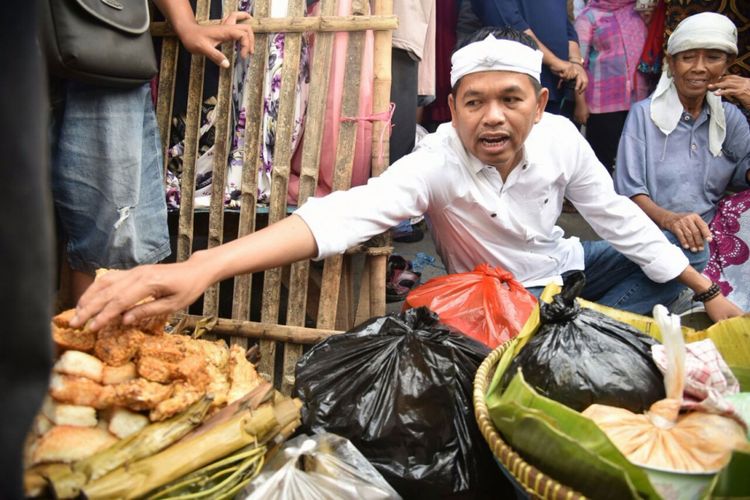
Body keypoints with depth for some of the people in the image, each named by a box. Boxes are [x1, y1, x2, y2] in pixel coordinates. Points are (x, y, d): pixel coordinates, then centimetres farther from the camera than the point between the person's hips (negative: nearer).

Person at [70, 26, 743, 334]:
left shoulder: (561, 137, -19)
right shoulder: (438, 162, -32)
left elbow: (621, 218, -9)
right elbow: (347, 213, -47)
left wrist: (708, 291, -3)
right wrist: (200, 267, -62)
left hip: (563, 267, 5)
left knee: (672, 265, 2)